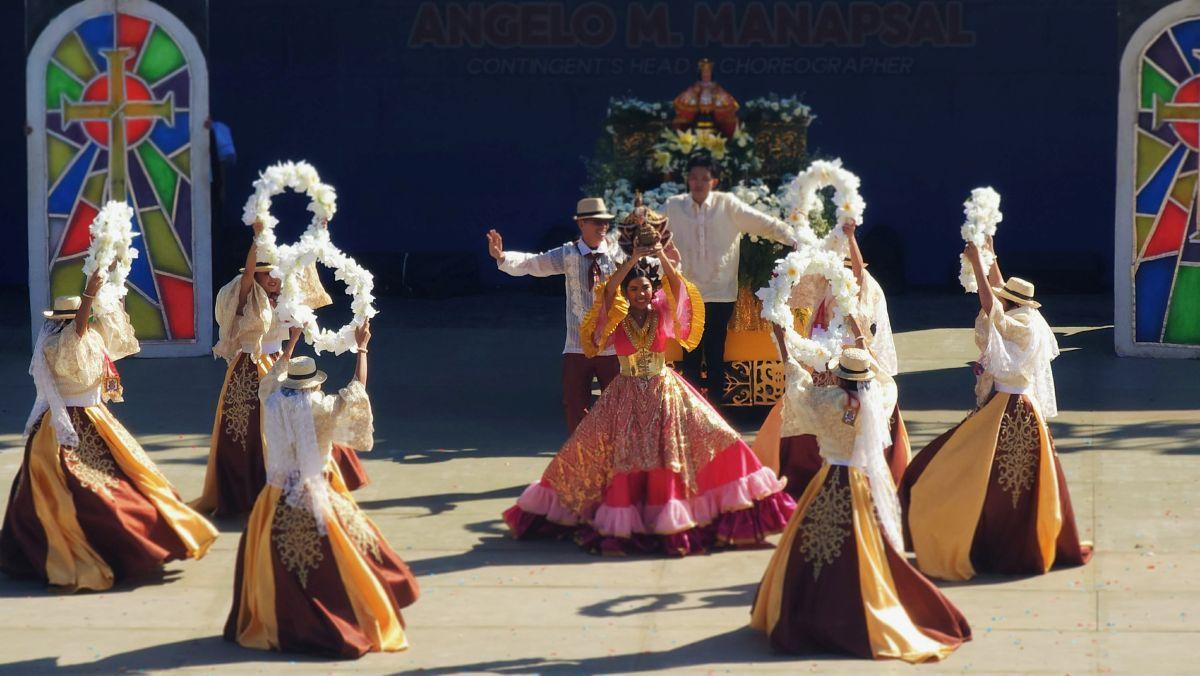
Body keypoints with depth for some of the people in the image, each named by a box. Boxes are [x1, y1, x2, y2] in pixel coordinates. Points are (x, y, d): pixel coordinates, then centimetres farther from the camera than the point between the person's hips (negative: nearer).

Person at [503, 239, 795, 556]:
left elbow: (677, 285, -17)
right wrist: (632, 260, -30)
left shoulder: (662, 313, 0)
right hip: (627, 396, -1)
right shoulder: (616, 319, -3)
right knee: (622, 455, -5)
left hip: (664, 392, 1)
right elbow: (608, 290, -21)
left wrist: (662, 257, -32)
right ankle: (621, 524, 4)